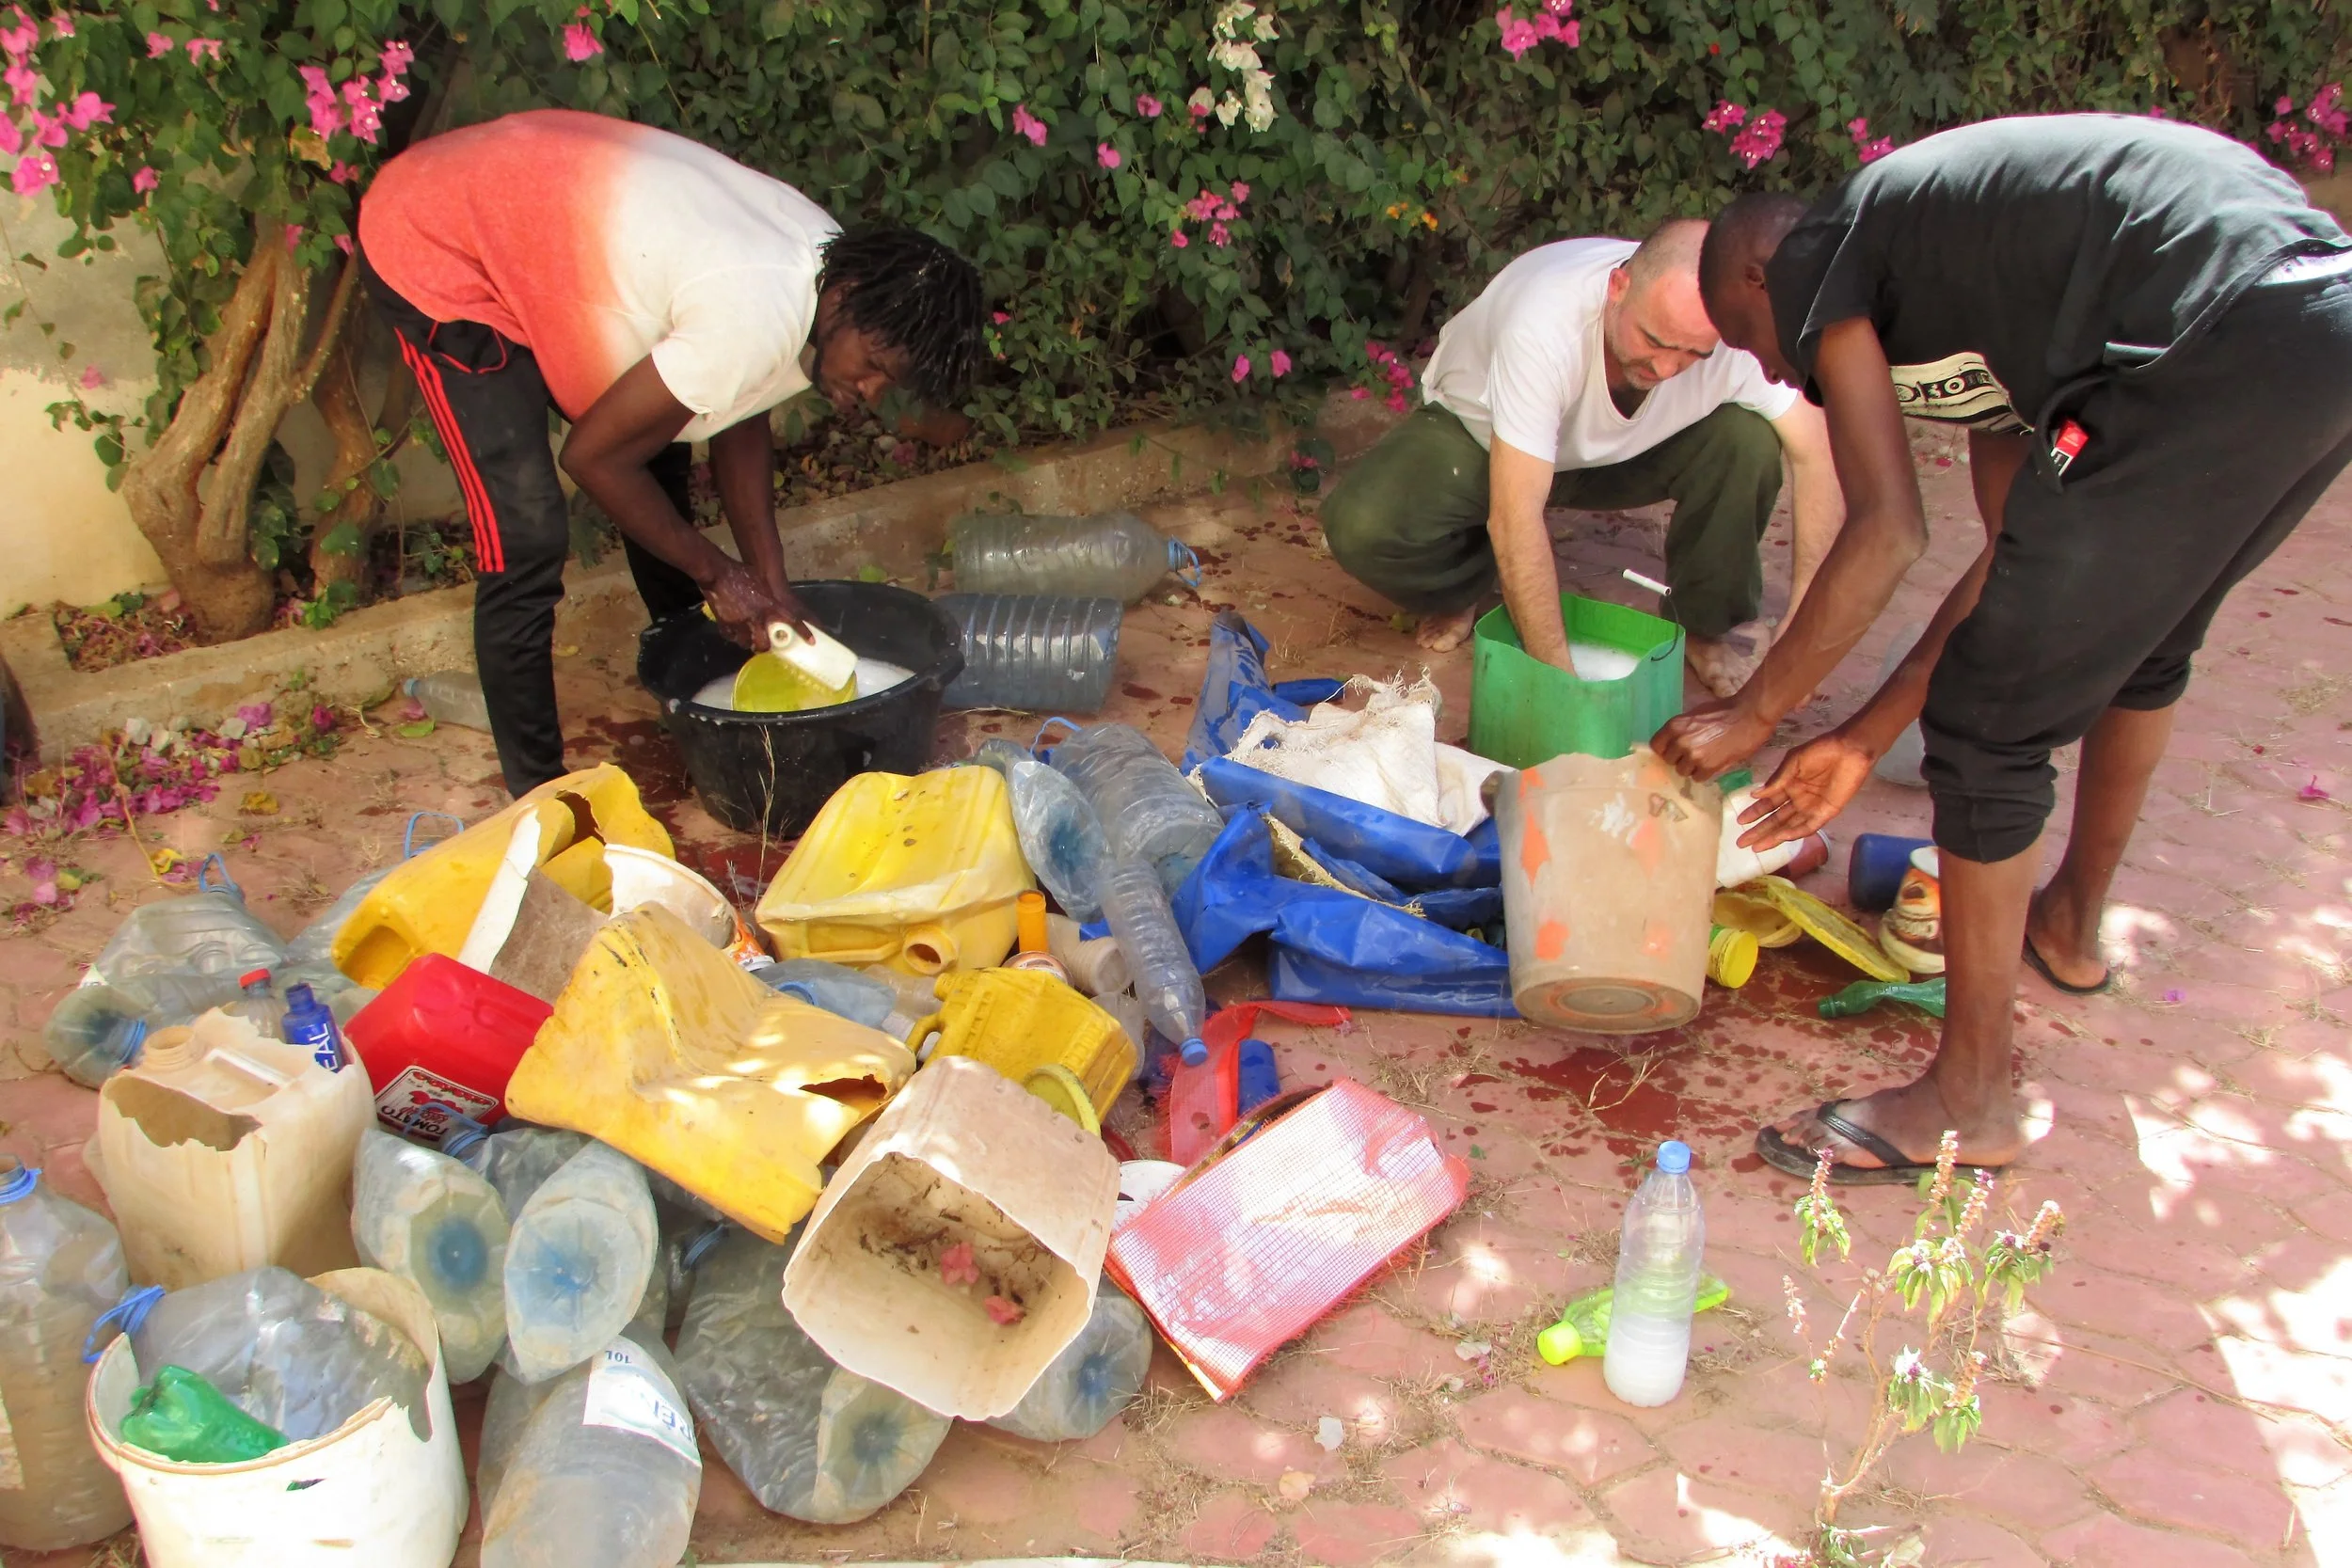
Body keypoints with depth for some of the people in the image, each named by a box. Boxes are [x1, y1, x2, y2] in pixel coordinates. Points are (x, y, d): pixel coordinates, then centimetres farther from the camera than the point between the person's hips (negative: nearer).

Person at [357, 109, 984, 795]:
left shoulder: (825, 261, -9)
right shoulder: (757, 318, -36)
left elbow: (740, 417, 4)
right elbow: (594, 456, -24)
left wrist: (769, 583, -1)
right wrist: (719, 573, -12)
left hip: (529, 208, 9)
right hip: (435, 247, -9)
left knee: (659, 459, 14)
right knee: (526, 538, -13)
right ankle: (538, 797, 1)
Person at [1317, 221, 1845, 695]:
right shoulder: (1544, 322, -41)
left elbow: (1818, 455, -25)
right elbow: (1514, 519, -42)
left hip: (1620, 452, 3)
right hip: (1476, 433, -2)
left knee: (1748, 439, -27)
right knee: (1362, 527, -31)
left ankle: (1712, 623, 0)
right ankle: (1470, 590, 4)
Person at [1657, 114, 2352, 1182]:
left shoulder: (1815, 260, 9)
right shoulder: (1958, 291, 32)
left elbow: (1887, 534, 0)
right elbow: (2023, 554, 27)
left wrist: (1751, 715, 10)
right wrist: (1867, 736, 29)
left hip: (2222, 347, -10)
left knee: (1990, 725, 0)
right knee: (2139, 642, 32)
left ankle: (1969, 1101, 11)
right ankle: (2071, 924, 54)